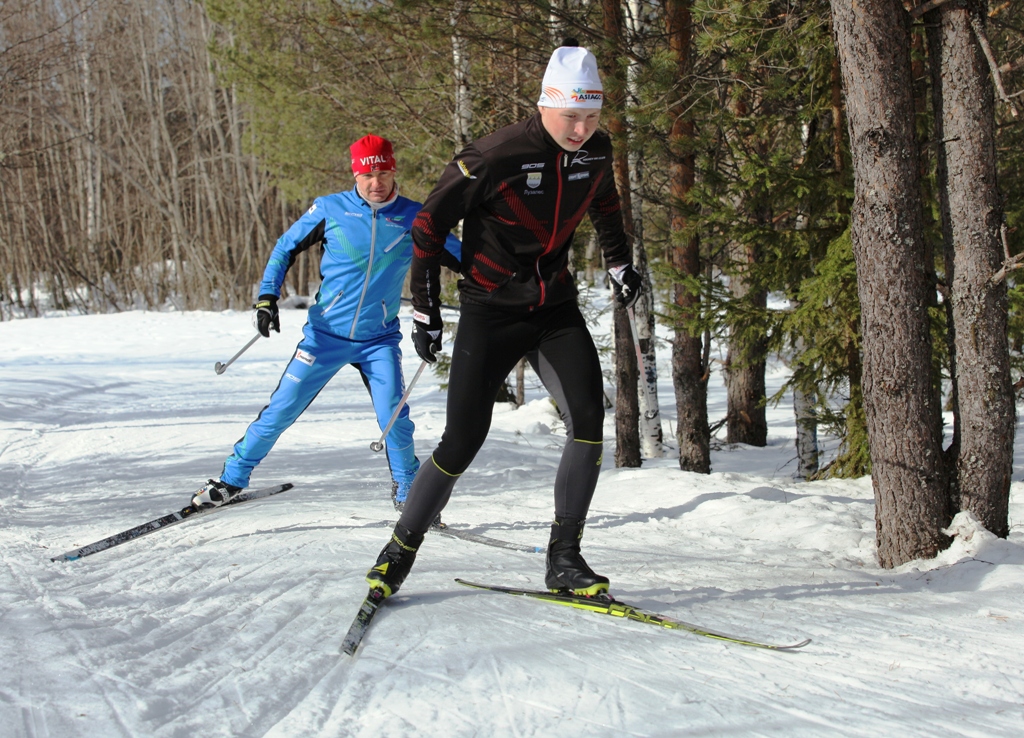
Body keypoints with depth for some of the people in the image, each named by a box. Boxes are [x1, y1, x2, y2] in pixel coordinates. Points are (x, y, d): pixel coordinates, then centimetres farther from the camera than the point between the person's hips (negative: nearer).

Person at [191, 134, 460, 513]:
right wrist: (267, 296, -6)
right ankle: (232, 478, 17)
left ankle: (408, 490, 11)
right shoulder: (330, 209, -6)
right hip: (326, 334, 0)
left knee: (394, 417, -12)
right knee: (282, 409, 0)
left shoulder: (413, 218, -4)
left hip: (379, 339, 0)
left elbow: (459, 255, 5)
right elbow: (286, 247, 4)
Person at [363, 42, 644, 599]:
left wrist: (619, 264, 25)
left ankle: (564, 558, -6)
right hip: (490, 312, -4)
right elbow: (429, 224, -11)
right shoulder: (497, 156, -21)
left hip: (556, 307, 4)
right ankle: (400, 551, 12)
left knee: (589, 420, -16)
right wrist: (425, 312, -8)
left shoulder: (596, 151, -4)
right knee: (463, 440, -8)